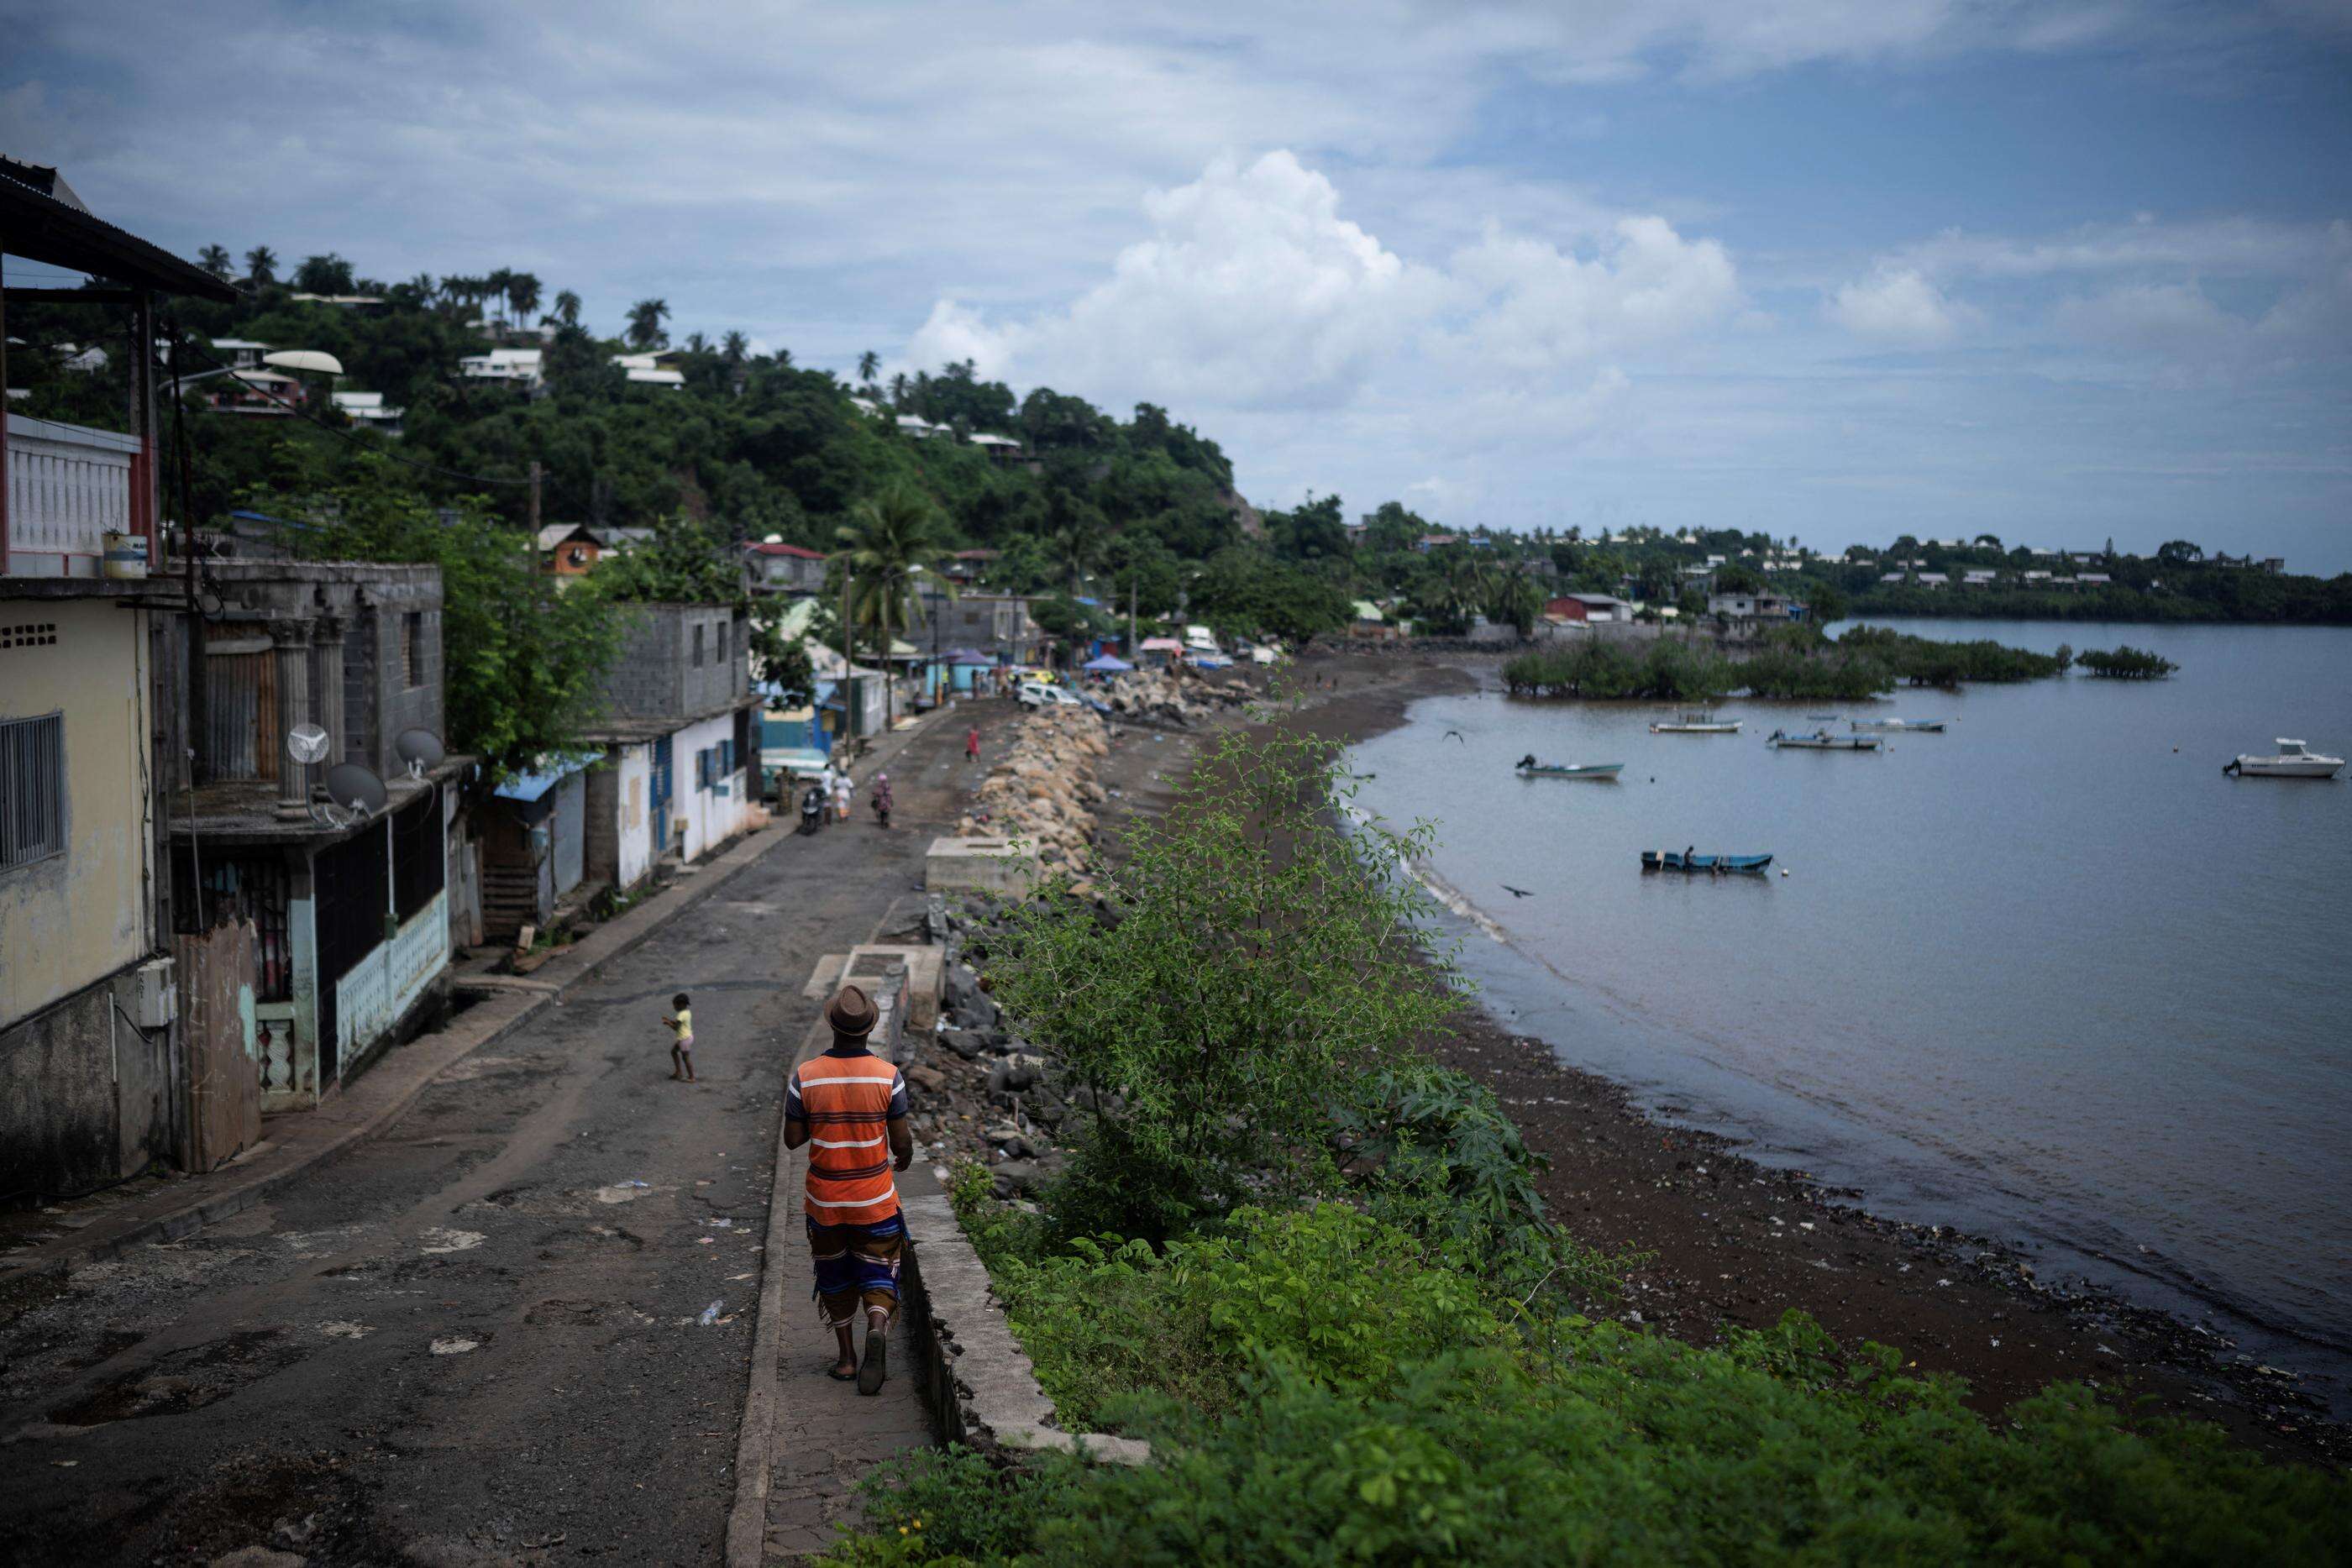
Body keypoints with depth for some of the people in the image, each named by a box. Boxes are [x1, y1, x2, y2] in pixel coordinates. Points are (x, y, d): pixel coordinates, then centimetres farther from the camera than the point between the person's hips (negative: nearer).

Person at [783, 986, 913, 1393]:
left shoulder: (804, 1076, -11)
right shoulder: (889, 1076, -12)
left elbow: (792, 1139, -5)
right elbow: (901, 1139, -6)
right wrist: (906, 1156, 16)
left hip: (824, 1200, 1)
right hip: (876, 1199, -1)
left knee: (834, 1276, 19)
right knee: (877, 1275, 9)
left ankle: (846, 1357, 24)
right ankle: (877, 1328, -20)